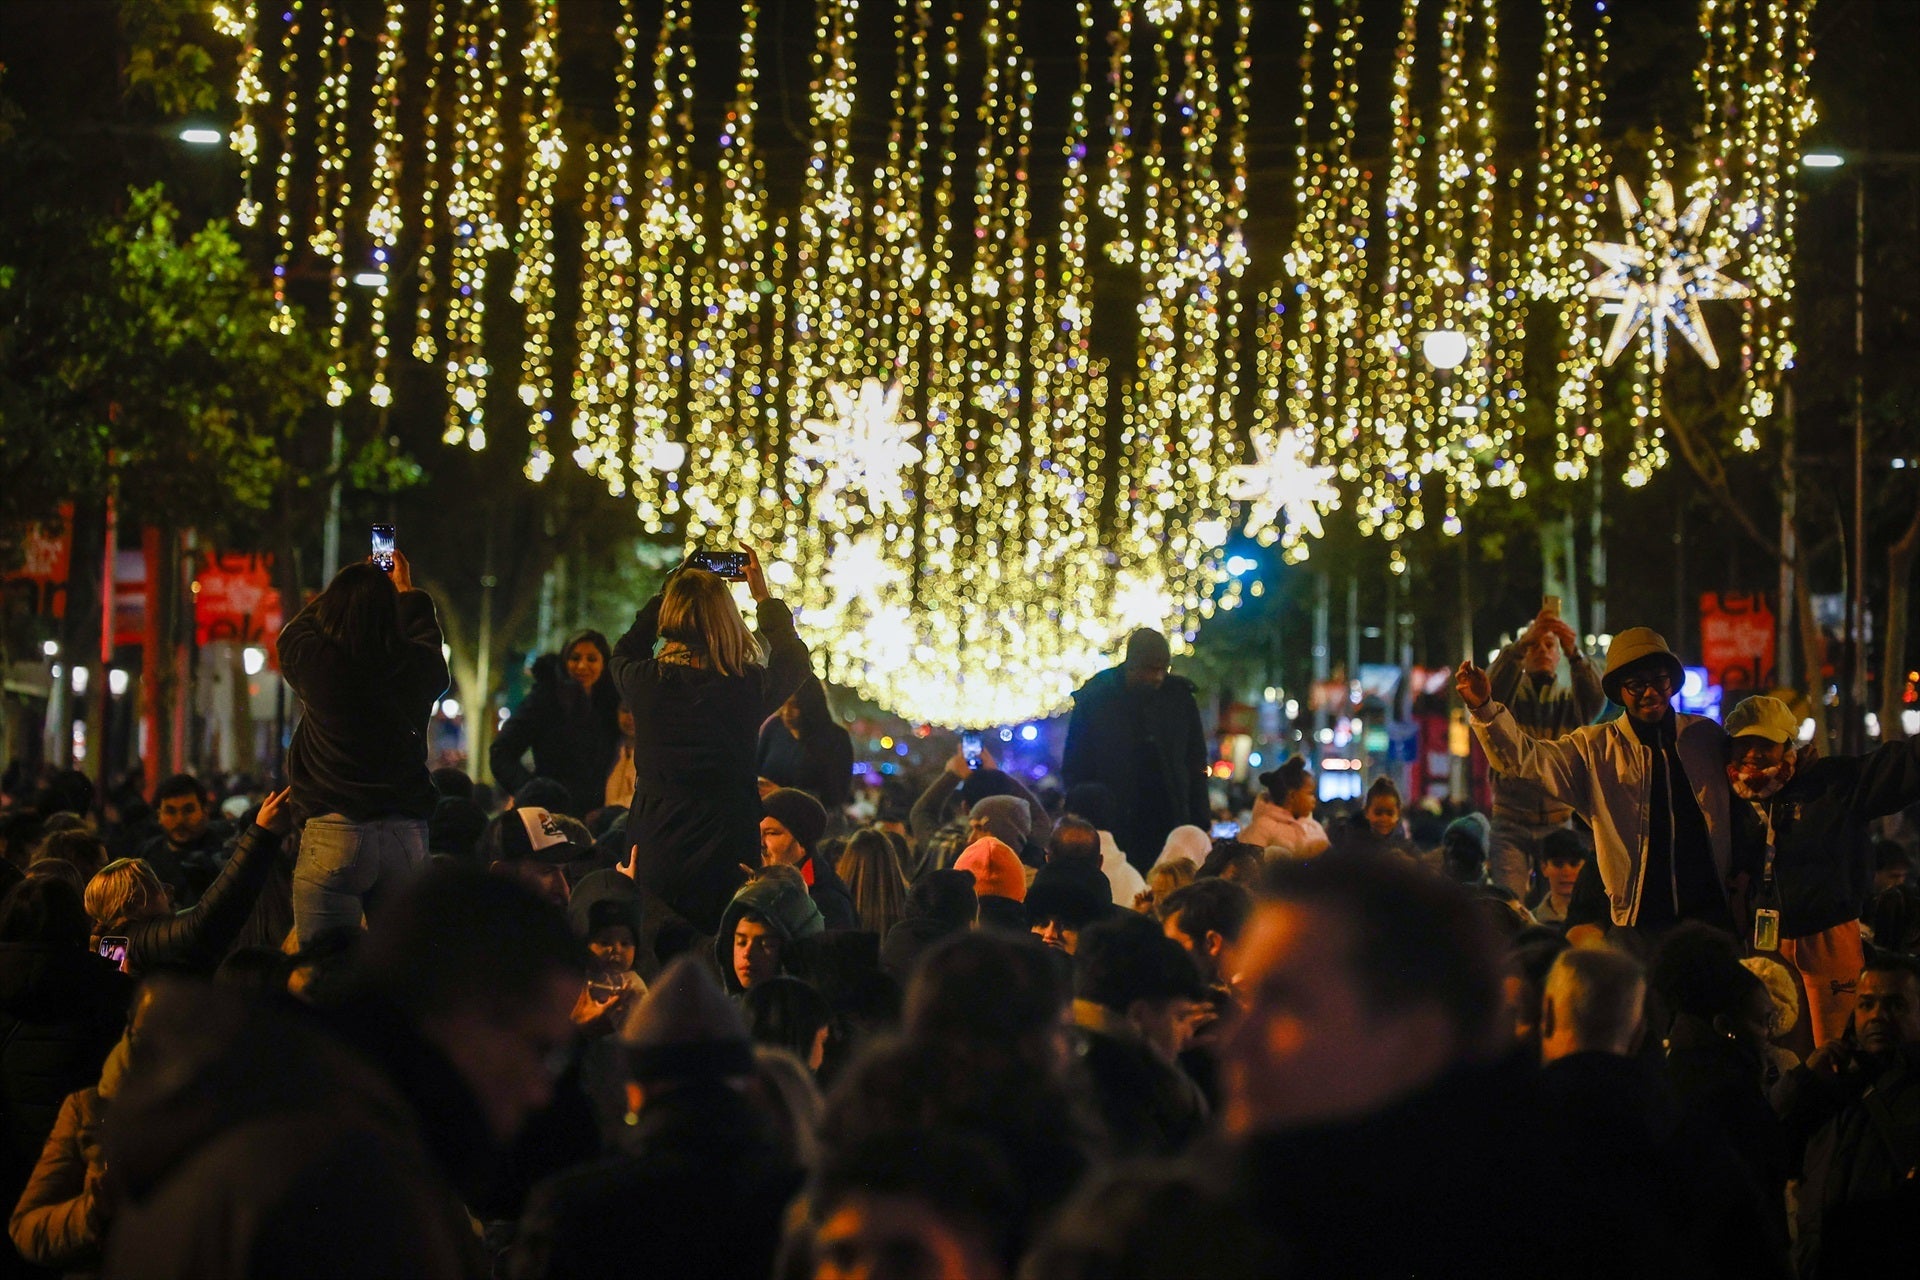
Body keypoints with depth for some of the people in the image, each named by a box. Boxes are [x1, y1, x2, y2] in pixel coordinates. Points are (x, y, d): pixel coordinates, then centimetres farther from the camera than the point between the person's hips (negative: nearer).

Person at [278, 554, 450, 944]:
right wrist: (406, 590, 45)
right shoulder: (416, 665, 0)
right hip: (407, 836, 3)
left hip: (333, 836, -3)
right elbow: (426, 634, 27)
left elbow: (294, 630, 19)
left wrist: (348, 587, 33)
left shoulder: (314, 662, -6)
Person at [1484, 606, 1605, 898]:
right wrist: (1522, 643, -34)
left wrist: (1575, 654, -30)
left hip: (1558, 822, 2)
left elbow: (1596, 700, -12)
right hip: (1511, 822, -2)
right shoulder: (1511, 696, 6)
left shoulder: (1569, 699, 10)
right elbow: (1493, 686, -17)